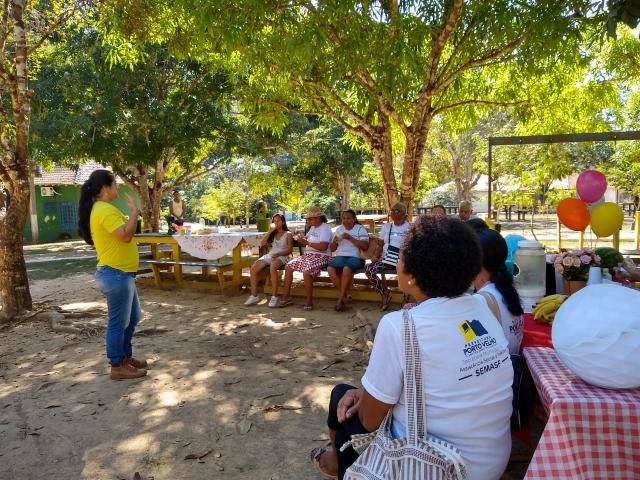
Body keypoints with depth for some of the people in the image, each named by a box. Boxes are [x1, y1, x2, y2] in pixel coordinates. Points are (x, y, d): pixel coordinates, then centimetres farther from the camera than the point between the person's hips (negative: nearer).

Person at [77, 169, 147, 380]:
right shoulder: (105, 210, -19)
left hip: (121, 274, 11)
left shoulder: (100, 209, 16)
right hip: (115, 275, -11)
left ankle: (126, 356, 33)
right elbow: (125, 235, -27)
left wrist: (131, 213, 15)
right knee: (118, 322, 1)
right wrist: (134, 211, -19)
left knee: (132, 317, 21)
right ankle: (117, 366, 14)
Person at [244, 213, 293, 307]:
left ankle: (274, 296, -34)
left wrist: (278, 254, -18)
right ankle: (254, 296, -16)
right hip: (270, 255, 5)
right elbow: (262, 244, 7)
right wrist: (269, 231, 1)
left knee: (272, 268, -40)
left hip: (282, 256, -5)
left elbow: (289, 250, -2)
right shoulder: (272, 234, 19)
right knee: (253, 268, -21)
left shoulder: (288, 234, 5)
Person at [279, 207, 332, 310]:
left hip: (321, 257, -9)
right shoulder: (312, 228, 19)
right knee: (288, 266, -2)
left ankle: (309, 302, -19)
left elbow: (323, 247, -23)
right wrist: (301, 238, -2)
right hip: (308, 255, 9)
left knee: (306, 272, -33)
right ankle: (286, 297, 2)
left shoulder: (325, 229, -11)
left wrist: (307, 243, -23)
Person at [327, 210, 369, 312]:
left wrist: (350, 238, -13)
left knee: (346, 269, -38)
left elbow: (365, 246, -7)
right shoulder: (339, 229, 21)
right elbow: (332, 249, 22)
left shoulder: (360, 229, 7)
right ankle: (345, 294, -13)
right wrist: (334, 241, -1)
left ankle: (341, 298, -22)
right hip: (340, 256, 4)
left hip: (355, 257, -4)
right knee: (330, 269, -29)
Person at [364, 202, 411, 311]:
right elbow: (380, 245, 16)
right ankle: (385, 293, -4)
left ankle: (406, 298, -14)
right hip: (386, 258, 4)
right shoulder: (386, 226, 17)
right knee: (368, 269, -23)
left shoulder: (410, 227, 6)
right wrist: (375, 255, -4)